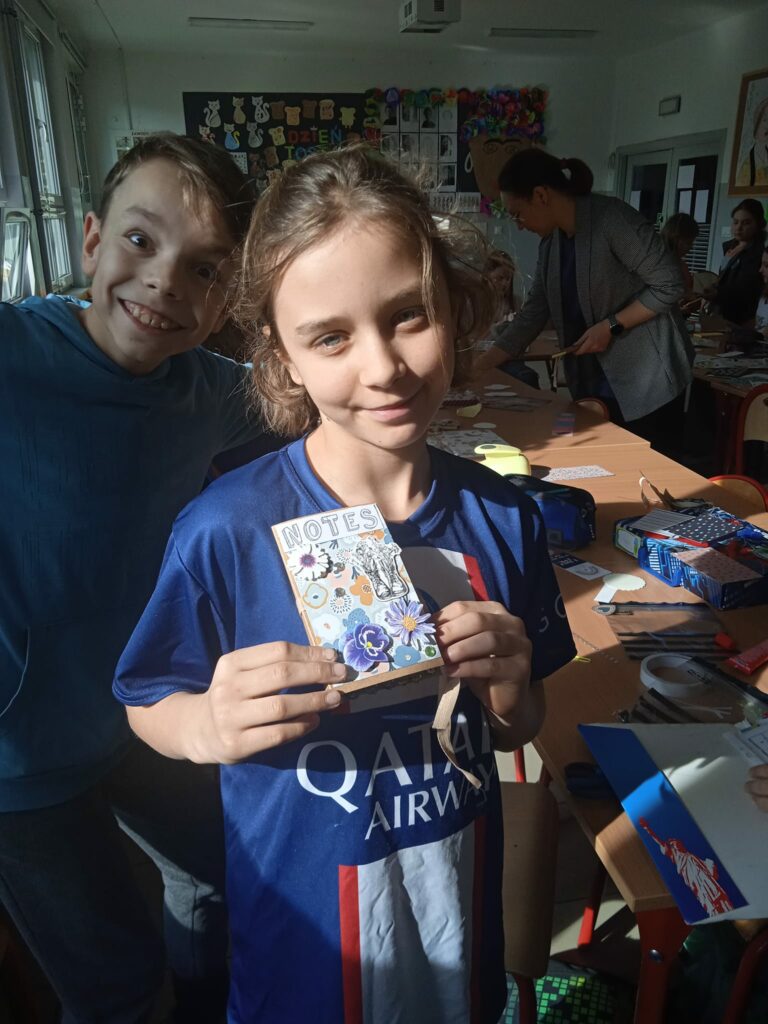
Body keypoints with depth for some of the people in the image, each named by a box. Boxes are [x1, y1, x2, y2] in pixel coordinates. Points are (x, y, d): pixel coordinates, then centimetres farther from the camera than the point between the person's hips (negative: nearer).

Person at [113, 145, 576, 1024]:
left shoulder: (502, 517, -12)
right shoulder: (225, 530, -24)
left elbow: (519, 730, -1)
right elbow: (146, 705, -10)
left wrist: (507, 688, -22)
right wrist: (208, 725, -30)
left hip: (459, 879, 3)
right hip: (302, 909, -2)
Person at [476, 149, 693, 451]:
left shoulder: (611, 218, -16)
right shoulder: (550, 243, 6)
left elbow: (668, 286, -15)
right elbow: (531, 316, 7)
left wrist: (610, 326, -18)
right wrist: (476, 368, 2)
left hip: (647, 383, -7)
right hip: (593, 386, 7)